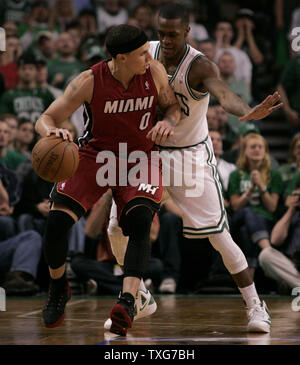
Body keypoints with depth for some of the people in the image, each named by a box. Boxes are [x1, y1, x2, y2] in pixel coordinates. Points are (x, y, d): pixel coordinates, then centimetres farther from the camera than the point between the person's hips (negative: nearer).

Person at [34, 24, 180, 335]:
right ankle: (57, 287, 12)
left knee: (140, 220, -28)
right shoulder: (90, 82, -17)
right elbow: (45, 119, -13)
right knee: (57, 220, -17)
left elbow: (172, 105, 7)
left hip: (140, 159, 1)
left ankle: (127, 301, -36)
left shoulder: (154, 72, -10)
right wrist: (53, 131, -38)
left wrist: (168, 122, -18)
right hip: (95, 155, -1)